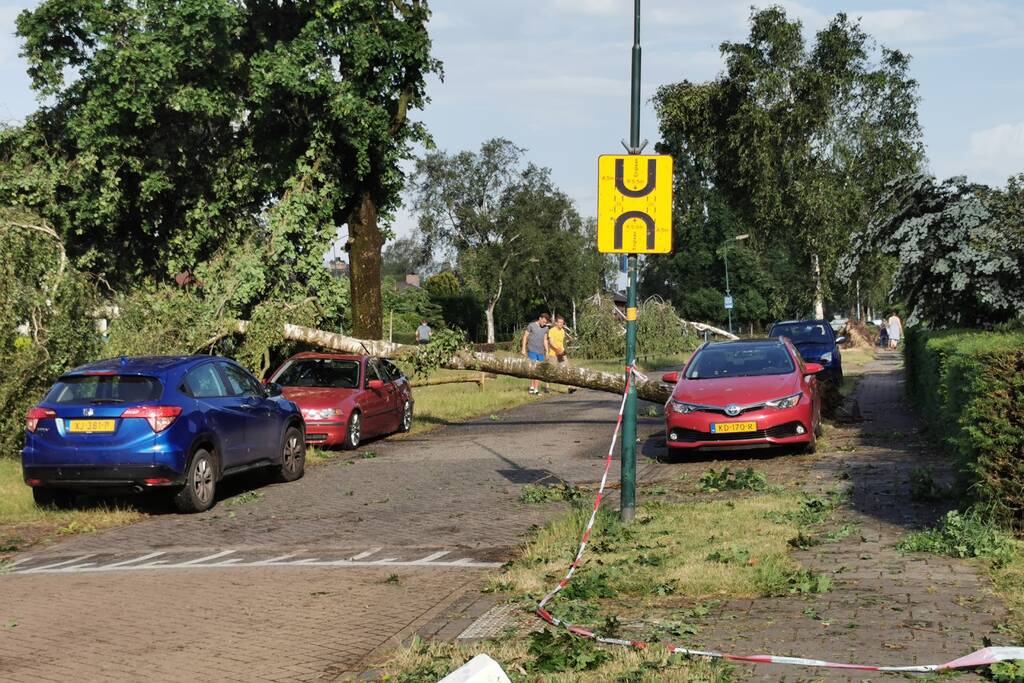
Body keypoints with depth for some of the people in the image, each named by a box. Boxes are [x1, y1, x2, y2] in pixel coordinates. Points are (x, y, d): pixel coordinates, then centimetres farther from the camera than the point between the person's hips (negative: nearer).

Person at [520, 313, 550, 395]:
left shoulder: (545, 328, 11)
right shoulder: (531, 326, -3)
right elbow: (525, 337, 0)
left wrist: (547, 351, 12)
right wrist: (523, 349, -4)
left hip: (541, 352, 5)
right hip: (532, 351, -5)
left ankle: (536, 389, 3)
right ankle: (532, 387, -6)